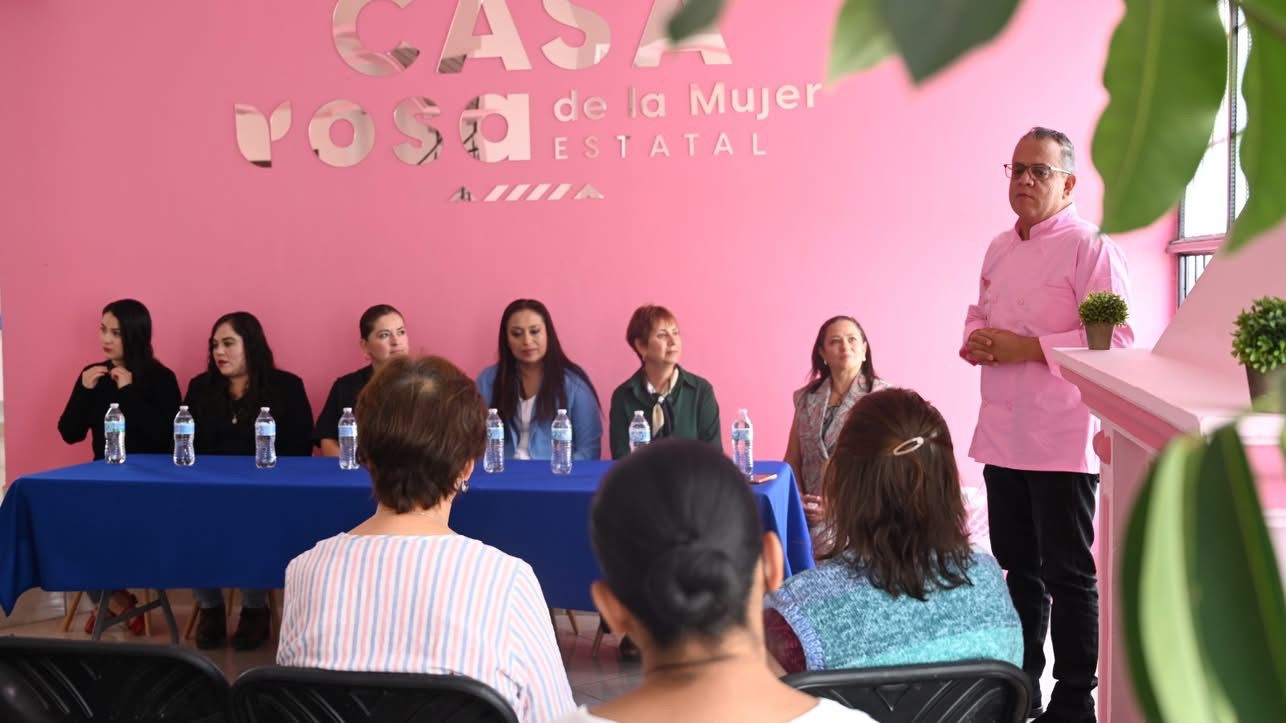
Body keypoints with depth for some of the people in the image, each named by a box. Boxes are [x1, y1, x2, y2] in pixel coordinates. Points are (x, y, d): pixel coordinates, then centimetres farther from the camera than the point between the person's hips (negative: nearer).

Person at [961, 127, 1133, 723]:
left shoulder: (1090, 247, -11)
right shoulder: (999, 249, 13)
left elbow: (1114, 339, -18)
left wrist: (1028, 348, -21)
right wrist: (975, 340, 0)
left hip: (1062, 440, -7)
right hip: (1003, 435, 7)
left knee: (1068, 575, 2)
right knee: (1018, 567, 17)